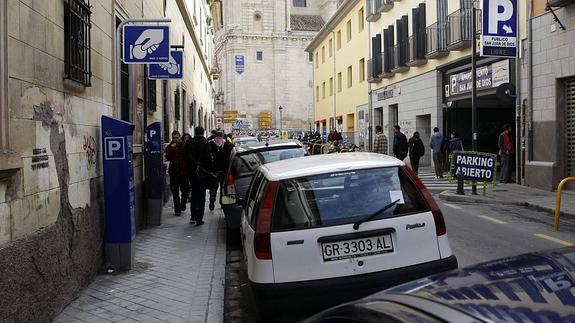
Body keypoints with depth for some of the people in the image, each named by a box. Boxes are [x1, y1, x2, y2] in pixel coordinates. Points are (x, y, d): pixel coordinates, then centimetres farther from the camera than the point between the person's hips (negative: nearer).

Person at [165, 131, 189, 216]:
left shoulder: (184, 146, -1)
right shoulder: (169, 147, 3)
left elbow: (188, 157, 0)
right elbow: (168, 158, -11)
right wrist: (171, 148, -22)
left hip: (184, 172, -1)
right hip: (173, 172, 1)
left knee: (186, 190, 6)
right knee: (175, 193, 3)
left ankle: (183, 204, 33)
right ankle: (177, 210, 12)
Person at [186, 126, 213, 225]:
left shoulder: (189, 143, 0)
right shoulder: (205, 143, -11)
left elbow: (187, 157, 3)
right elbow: (208, 158, -14)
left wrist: (190, 168, 11)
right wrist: (211, 168, -2)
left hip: (192, 172, 4)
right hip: (202, 172, -4)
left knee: (194, 193, 19)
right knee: (201, 195, 3)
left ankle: (193, 216, 21)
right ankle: (199, 219, 3)